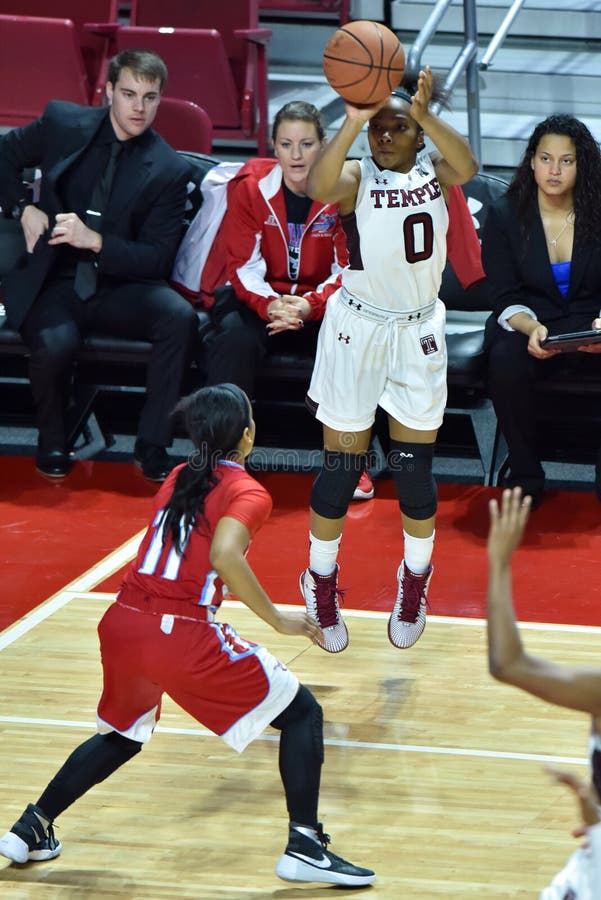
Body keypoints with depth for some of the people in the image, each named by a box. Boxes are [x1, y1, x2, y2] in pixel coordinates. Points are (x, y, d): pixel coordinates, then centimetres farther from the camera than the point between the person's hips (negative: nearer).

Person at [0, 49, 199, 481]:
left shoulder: (170, 170, -3)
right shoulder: (62, 123, 0)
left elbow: (157, 259, -5)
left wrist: (95, 240, -20)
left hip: (118, 290, 1)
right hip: (52, 282, -1)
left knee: (181, 317, -30)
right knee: (55, 343, -34)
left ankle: (152, 446, -17)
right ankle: (52, 442, -3)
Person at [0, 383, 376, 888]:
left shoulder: (178, 478, 17)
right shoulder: (247, 492, -4)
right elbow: (224, 555, -23)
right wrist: (277, 619, -17)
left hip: (122, 625, 7)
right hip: (182, 638, -7)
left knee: (122, 734, 33)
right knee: (303, 714, 6)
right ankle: (304, 846, -3)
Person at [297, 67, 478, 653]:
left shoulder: (433, 169, -1)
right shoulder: (357, 175, -8)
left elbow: (466, 167, -26)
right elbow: (318, 187, -32)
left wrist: (424, 114, -42)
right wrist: (353, 122, -45)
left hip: (418, 335, 2)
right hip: (356, 330, -2)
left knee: (413, 467, 5)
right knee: (340, 467, 3)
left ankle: (415, 581, 27)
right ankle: (321, 582, 22)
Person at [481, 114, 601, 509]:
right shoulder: (505, 216, -1)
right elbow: (506, 297, -4)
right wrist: (530, 328, -26)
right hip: (529, 325, 0)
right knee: (505, 362, -36)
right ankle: (525, 477, -16)